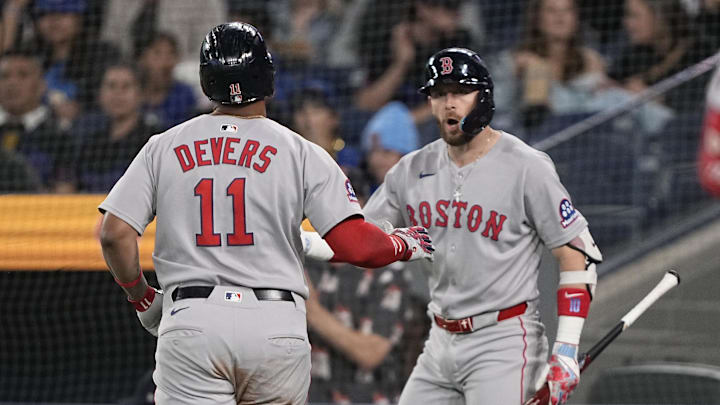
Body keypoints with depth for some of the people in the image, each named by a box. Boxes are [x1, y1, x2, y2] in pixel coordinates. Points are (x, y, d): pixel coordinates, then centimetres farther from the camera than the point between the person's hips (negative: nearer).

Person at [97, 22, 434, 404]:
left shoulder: (163, 148, 8)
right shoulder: (300, 153, 3)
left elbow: (115, 234, 0)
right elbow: (354, 246, -5)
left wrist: (141, 297, 17)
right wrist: (404, 243, 15)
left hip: (190, 323, 0)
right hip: (276, 328, 0)